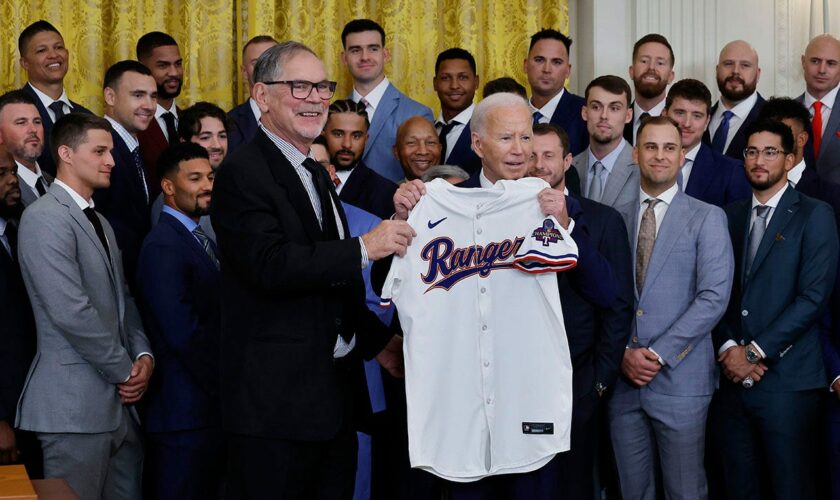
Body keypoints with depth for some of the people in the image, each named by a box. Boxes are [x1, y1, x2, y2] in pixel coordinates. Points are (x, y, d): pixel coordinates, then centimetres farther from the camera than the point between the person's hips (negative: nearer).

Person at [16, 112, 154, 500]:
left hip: (121, 402, 9)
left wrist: (143, 355, 1)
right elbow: (71, 312, -19)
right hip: (77, 405, -9)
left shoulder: (99, 222, 19)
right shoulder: (45, 218, -12)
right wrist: (126, 370, -11)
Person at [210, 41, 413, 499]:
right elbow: (271, 266, -25)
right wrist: (364, 248, -23)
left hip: (334, 393, 9)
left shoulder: (316, 174, 18)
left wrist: (377, 341, 20)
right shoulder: (243, 173, -11)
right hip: (276, 398, -9)